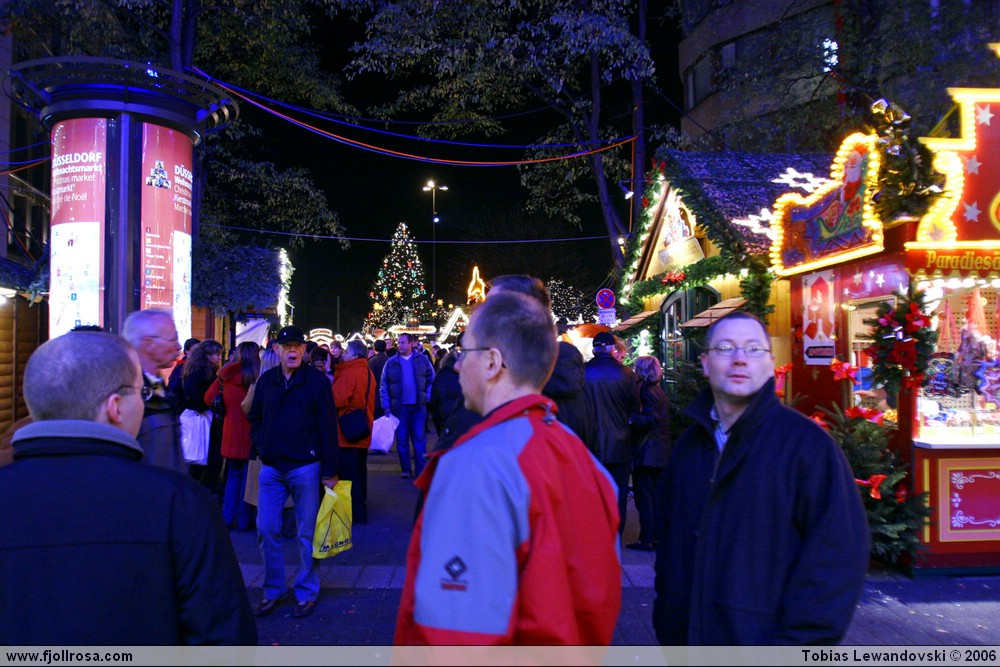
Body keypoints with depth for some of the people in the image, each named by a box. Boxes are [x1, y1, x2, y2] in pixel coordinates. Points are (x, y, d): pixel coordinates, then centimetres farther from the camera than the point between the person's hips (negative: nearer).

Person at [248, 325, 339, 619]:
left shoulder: (317, 381, -6)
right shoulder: (266, 380, 7)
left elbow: (328, 427, -7)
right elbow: (255, 419, 18)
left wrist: (330, 471, -9)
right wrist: (261, 446, 1)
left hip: (305, 467, -4)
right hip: (271, 468, 4)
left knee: (306, 533, 5)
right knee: (267, 529, 7)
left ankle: (307, 592, 19)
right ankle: (273, 589, 23)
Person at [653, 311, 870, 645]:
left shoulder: (807, 442, -13)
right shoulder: (689, 444, 5)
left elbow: (838, 557, -17)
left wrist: (793, 641, -19)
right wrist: (667, 621, 7)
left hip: (762, 640, -5)